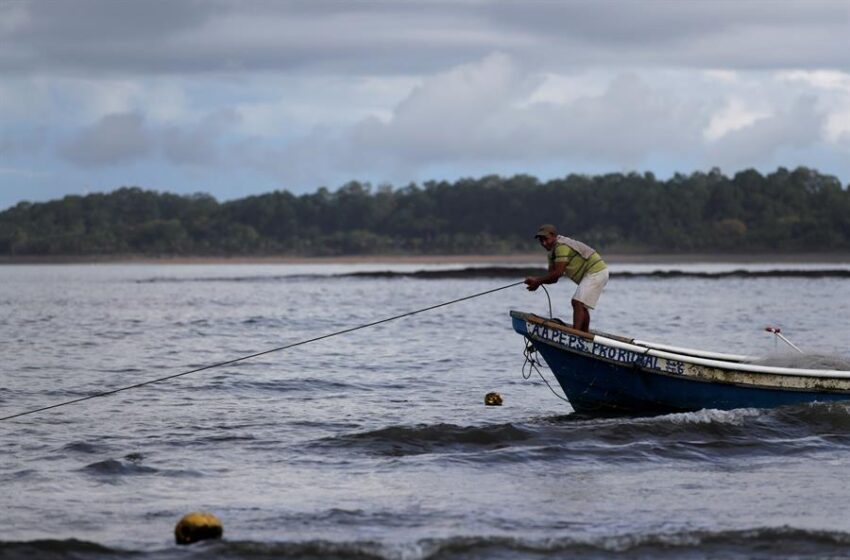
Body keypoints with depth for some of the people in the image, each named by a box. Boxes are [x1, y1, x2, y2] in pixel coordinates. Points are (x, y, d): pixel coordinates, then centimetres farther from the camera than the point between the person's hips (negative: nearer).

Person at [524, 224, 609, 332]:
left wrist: (538, 281, -16)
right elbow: (553, 278, 10)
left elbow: (558, 273, -24)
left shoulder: (562, 246, -19)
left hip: (595, 272, -11)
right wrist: (536, 280, -7)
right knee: (581, 306, 18)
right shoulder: (553, 251, 13)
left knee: (578, 303, -19)